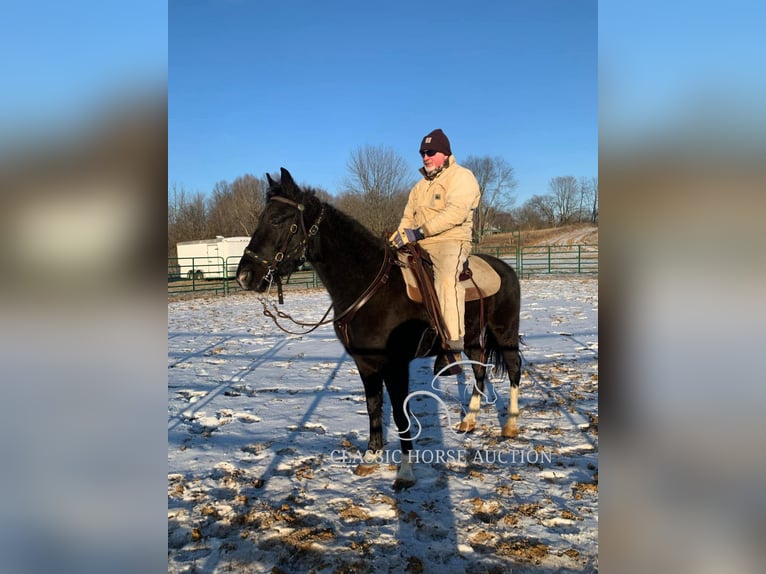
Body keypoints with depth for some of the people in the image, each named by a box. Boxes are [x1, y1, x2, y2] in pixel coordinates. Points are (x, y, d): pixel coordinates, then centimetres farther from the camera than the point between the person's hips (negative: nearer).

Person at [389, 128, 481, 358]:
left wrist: (420, 232, -24)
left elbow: (455, 212, -17)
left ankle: (454, 343, -40)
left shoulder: (461, 177, -2)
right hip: (419, 244, 8)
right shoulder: (420, 186, 24)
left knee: (447, 279, -36)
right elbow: (408, 217, 21)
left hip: (451, 241, -8)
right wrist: (399, 236, -2)